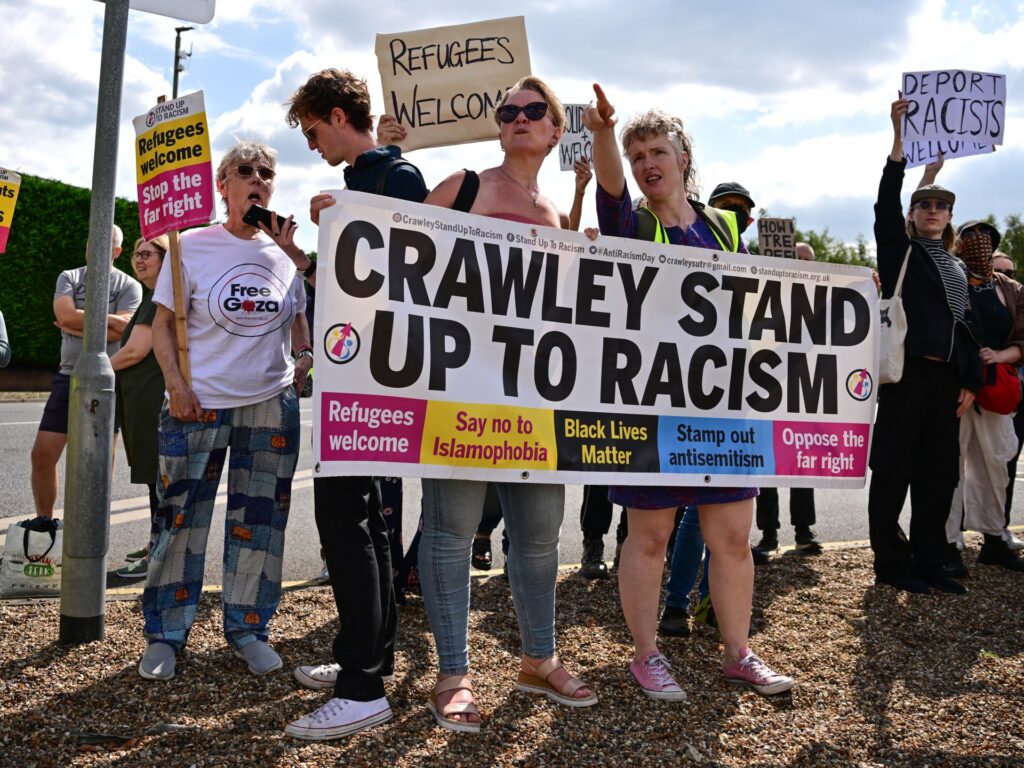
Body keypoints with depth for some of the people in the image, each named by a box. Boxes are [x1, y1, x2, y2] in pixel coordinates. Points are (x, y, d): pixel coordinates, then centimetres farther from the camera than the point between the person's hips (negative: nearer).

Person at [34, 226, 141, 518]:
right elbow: (65, 316, -9)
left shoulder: (129, 286, 3)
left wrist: (77, 326, -6)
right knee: (43, 453, -1)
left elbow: (119, 332, -12)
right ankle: (43, 521, 15)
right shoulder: (69, 278, 10)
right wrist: (109, 318, -8)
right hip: (69, 376, 2)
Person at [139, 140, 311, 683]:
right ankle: (165, 634, 14)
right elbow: (163, 323, -2)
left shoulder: (284, 252, 8)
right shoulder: (192, 246, -2)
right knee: (181, 518, 0)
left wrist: (304, 357, 2)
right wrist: (175, 385, -13)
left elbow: (298, 317, 20)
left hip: (272, 402, 3)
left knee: (259, 518, 8)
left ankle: (248, 628, 21)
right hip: (197, 404, -3)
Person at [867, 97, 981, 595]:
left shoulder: (957, 268, 20)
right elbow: (886, 204, -10)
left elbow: (963, 327, 18)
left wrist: (971, 382, 8)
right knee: (893, 471, -3)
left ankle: (928, 562, 17)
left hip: (946, 377, 6)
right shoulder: (899, 252, 5)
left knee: (938, 472, 8)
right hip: (906, 373, -6)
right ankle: (890, 563, 5)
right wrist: (899, 139, -18)